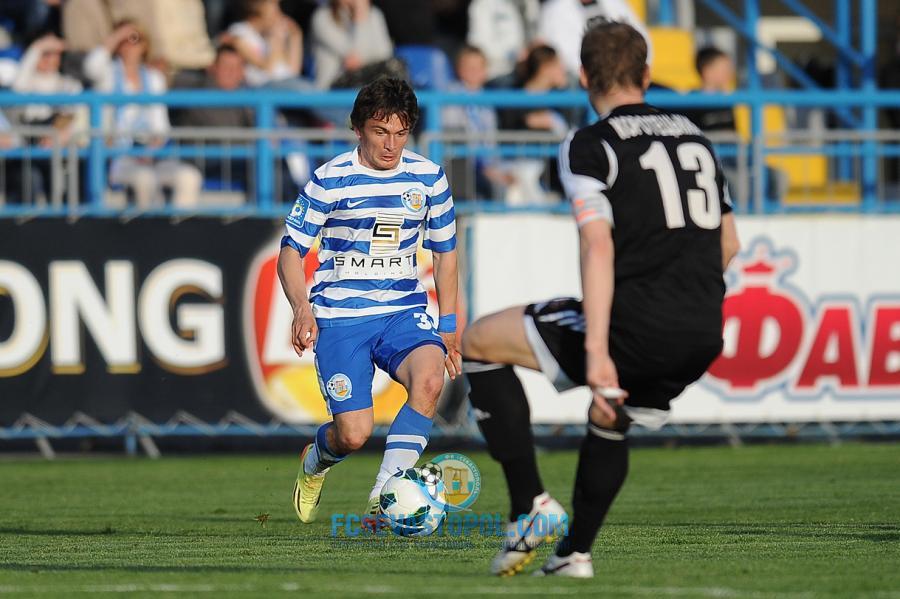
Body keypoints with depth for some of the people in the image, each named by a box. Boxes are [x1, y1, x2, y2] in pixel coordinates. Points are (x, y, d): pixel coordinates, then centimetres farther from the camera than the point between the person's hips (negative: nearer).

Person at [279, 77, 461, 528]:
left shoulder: (429, 178, 4)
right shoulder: (330, 180, -5)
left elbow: (444, 252, 16)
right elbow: (291, 251, 0)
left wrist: (448, 329, 13)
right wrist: (302, 307, -18)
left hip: (404, 312, 2)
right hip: (340, 317, -2)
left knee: (429, 377, -32)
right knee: (353, 434, -14)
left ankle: (383, 500, -25)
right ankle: (315, 462, 27)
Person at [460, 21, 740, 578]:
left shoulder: (590, 146, -3)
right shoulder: (694, 136, 19)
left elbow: (599, 246, -16)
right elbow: (728, 243, 24)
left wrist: (597, 351, -23)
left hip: (636, 322, -7)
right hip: (704, 338, 7)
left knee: (478, 342, 8)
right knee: (609, 418, 35)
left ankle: (531, 506, 1)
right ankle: (576, 551, 31)